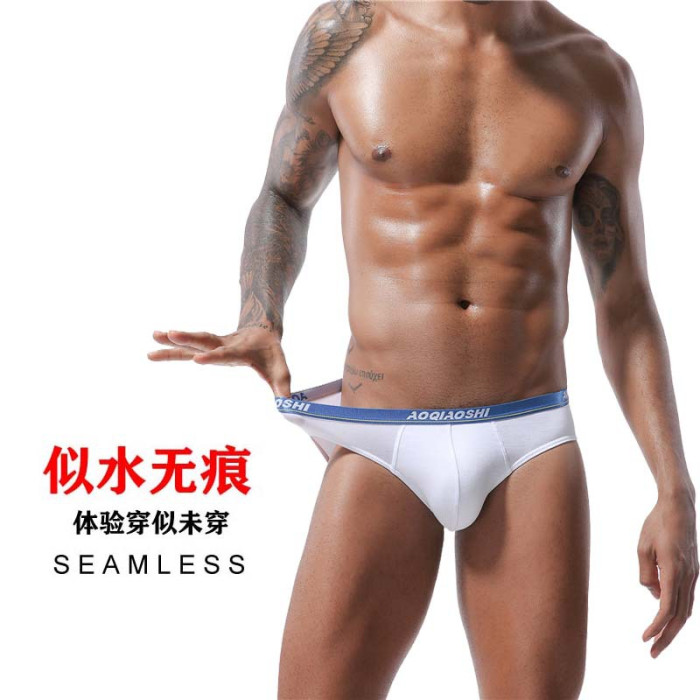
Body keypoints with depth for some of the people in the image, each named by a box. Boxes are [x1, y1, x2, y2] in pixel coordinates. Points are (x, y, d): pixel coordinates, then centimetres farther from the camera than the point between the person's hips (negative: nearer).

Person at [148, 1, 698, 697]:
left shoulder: (598, 74, 4)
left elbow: (626, 307, 7)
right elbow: (283, 199, 14)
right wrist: (258, 325, -7)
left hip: (531, 449, 1)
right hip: (383, 446, -1)